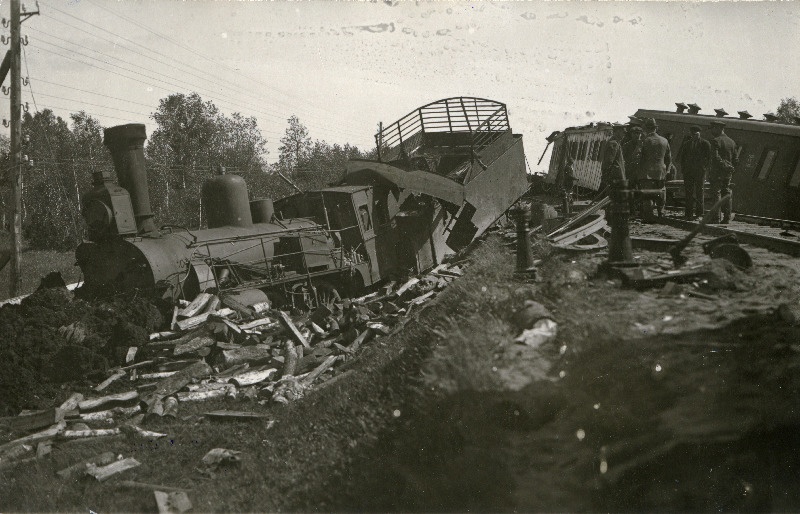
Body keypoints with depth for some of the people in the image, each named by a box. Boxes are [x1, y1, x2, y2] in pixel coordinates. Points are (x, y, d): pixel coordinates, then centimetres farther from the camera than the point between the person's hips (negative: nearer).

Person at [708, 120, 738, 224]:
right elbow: (735, 160, 13)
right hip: (728, 173, 6)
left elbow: (715, 157, -19)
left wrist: (725, 166, -11)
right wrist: (731, 169, 17)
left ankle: (716, 217, -7)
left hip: (717, 172, -6)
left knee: (716, 194, -4)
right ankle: (727, 218, 7)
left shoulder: (715, 141, -9)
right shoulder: (731, 142, 12)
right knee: (727, 195, 7)